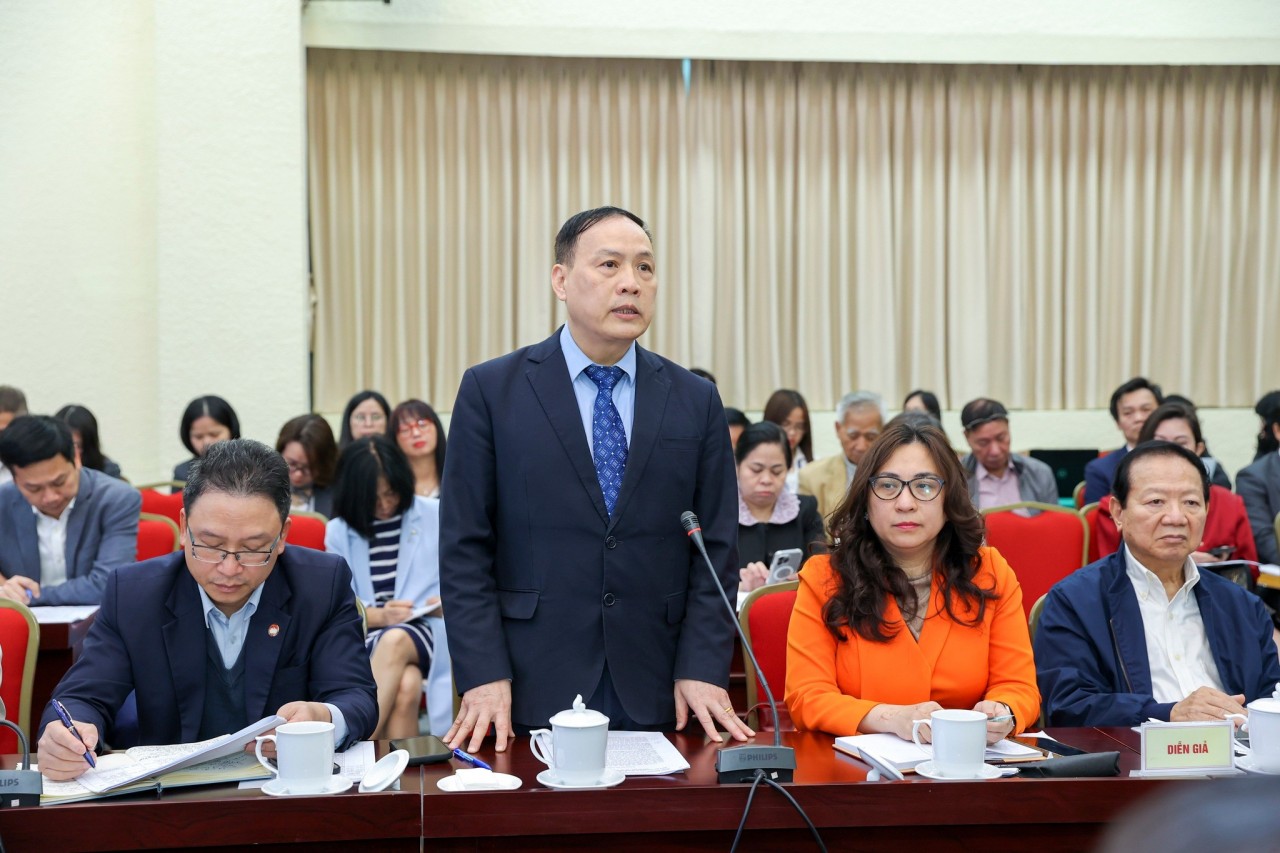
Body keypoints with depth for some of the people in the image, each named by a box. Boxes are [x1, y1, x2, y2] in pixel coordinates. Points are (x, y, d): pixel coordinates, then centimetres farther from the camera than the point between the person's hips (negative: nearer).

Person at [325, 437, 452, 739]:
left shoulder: (436, 515, 8)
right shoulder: (339, 531, 12)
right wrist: (380, 615, -14)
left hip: (427, 633, 0)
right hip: (367, 639, 0)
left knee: (395, 641, -38)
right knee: (405, 688, -36)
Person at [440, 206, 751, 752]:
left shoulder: (696, 401, 7)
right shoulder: (491, 391, 0)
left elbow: (716, 550, 6)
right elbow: (464, 548, -2)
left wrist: (702, 671, -4)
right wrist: (484, 677, -10)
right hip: (533, 696, -2)